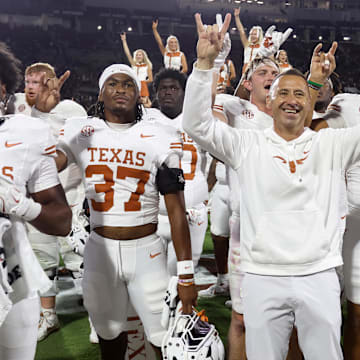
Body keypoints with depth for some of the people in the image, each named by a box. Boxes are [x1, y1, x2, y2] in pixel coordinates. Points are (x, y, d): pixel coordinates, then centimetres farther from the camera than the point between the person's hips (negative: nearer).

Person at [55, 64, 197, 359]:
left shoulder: (160, 139, -5)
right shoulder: (80, 132, 2)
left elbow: (176, 209, -5)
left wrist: (186, 274, -7)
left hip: (147, 251, -2)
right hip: (100, 250, 2)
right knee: (109, 332, 17)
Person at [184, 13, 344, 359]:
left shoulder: (331, 144, 7)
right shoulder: (248, 145, 4)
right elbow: (197, 123, -5)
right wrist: (205, 62, -15)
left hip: (319, 276, 1)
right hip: (263, 277, -1)